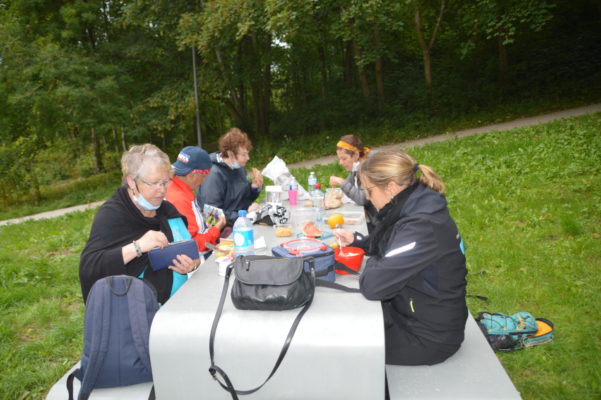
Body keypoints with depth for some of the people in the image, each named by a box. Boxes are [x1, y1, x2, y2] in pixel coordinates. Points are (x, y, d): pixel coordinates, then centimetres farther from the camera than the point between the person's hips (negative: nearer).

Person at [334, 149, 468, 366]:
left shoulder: (423, 228, -32)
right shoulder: (413, 209, -1)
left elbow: (373, 286, -34)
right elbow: (386, 247, 16)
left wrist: (372, 263, -13)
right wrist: (356, 240, 1)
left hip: (430, 338, -8)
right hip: (409, 312, 8)